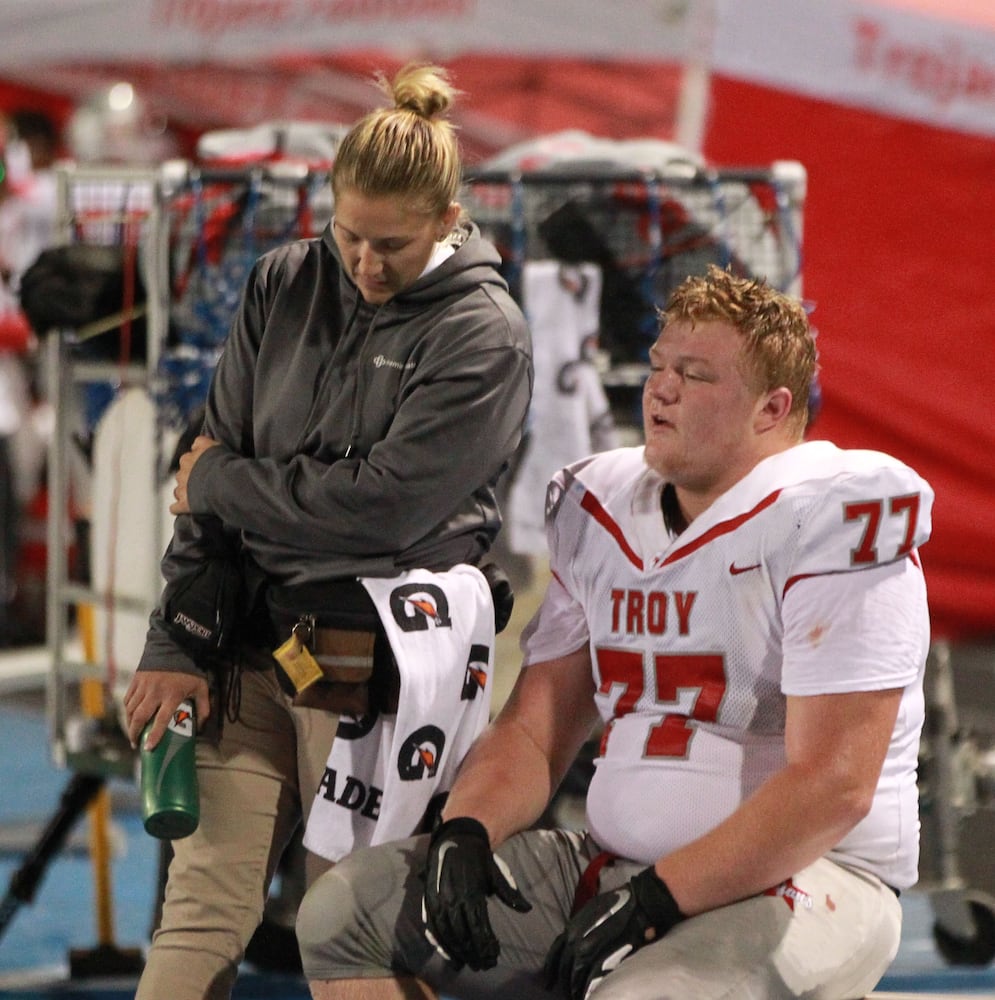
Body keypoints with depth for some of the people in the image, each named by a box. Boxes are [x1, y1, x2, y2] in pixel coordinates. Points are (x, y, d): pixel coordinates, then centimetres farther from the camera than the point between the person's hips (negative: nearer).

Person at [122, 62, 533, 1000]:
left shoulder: (486, 336, -7)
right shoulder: (286, 287, 8)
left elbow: (380, 507, -15)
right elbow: (209, 465, 8)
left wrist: (218, 484, -3)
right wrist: (173, 645, 1)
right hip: (246, 641, 4)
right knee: (200, 905, -3)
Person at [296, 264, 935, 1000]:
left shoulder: (835, 519, -15)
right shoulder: (602, 512, 10)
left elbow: (833, 784, -20)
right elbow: (535, 732, 14)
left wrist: (656, 900, -21)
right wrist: (463, 835, -7)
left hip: (805, 878, -8)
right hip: (618, 868, 8)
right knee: (345, 911, -2)